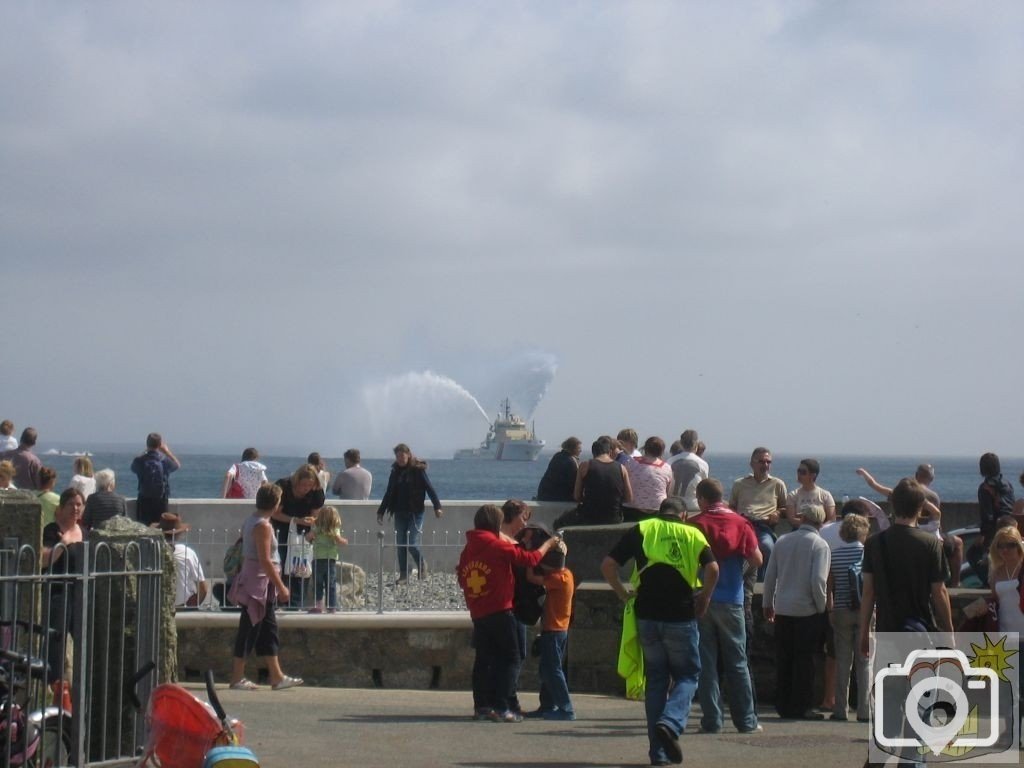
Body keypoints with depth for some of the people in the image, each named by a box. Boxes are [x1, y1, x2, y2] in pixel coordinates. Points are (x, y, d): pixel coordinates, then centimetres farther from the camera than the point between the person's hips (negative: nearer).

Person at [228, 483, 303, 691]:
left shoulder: (250, 521, 12)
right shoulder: (263, 526, -17)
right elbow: (265, 560, -21)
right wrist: (281, 587, -17)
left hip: (253, 580, 10)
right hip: (259, 582, -10)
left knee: (269, 628, 12)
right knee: (250, 629, -4)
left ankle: (277, 676, 16)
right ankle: (237, 678, 0)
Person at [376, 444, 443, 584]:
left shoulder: (418, 470, -6)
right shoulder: (395, 472, 10)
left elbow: (430, 488, -10)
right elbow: (389, 494, 17)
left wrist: (437, 507, -20)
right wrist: (381, 511, 16)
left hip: (415, 513, -5)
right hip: (400, 513, 5)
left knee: (412, 544, -10)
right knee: (400, 545, 2)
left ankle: (422, 569, 14)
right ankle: (403, 575, 9)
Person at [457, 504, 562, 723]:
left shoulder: (468, 549, 7)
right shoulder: (498, 546, -11)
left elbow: (462, 579, 12)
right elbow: (530, 559, -8)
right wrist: (548, 544, 6)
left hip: (477, 614, 6)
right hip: (500, 612, -6)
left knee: (483, 659, 15)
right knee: (509, 659, -1)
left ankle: (481, 705, 13)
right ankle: (500, 707, -9)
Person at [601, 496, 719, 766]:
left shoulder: (640, 530, 9)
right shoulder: (692, 534, 6)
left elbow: (608, 566, -1)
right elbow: (712, 569, -9)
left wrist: (623, 593, 10)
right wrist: (704, 598, 5)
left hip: (647, 615, 2)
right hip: (681, 617, -2)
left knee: (656, 678, 11)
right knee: (687, 675, 11)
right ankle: (670, 723, -17)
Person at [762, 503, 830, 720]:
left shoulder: (782, 541, 5)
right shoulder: (819, 545, -9)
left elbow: (770, 575, 9)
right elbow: (818, 580, -16)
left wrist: (768, 604, 20)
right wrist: (822, 606, -3)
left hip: (782, 609, 4)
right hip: (807, 610, -4)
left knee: (784, 659, 11)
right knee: (804, 660, 1)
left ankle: (783, 704, 15)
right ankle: (801, 707, 2)